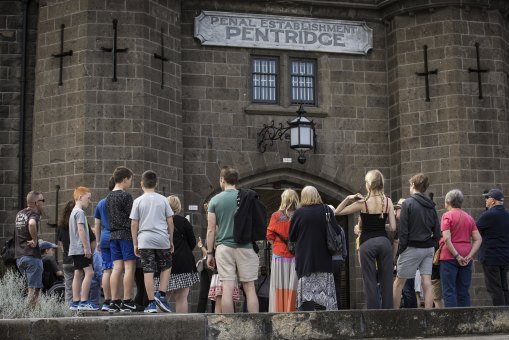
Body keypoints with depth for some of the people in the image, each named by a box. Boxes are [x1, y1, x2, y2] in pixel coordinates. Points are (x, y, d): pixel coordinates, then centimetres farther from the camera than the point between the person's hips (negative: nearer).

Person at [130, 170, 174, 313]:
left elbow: (134, 224, 2)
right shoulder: (162, 200, 5)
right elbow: (170, 222, 5)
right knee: (166, 267, 17)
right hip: (162, 239, 1)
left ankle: (152, 303, 1)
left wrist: (135, 244, 9)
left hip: (145, 240, -1)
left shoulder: (138, 201, 3)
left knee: (148, 271, 0)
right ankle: (161, 295, 4)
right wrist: (171, 241, 14)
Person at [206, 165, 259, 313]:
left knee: (227, 289, -1)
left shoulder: (215, 200, 1)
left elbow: (211, 229, 1)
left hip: (224, 247, -1)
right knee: (249, 288, 4)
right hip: (245, 246, 1)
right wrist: (255, 245, 19)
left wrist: (210, 253, 7)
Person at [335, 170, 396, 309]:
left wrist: (348, 199, -1)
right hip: (384, 241, 2)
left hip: (367, 244, -2)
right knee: (386, 282, 6)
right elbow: (393, 227, -1)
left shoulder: (362, 203, -4)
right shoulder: (388, 201, 2)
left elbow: (337, 212, 2)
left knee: (370, 282, 1)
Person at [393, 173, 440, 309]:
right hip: (428, 248, 6)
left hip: (412, 247, -5)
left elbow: (403, 230, -12)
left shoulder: (408, 203, -8)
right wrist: (431, 245, 14)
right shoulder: (431, 206, 11)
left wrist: (401, 248, -7)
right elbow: (437, 231, 11)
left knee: (399, 282, 4)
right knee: (427, 283, 2)